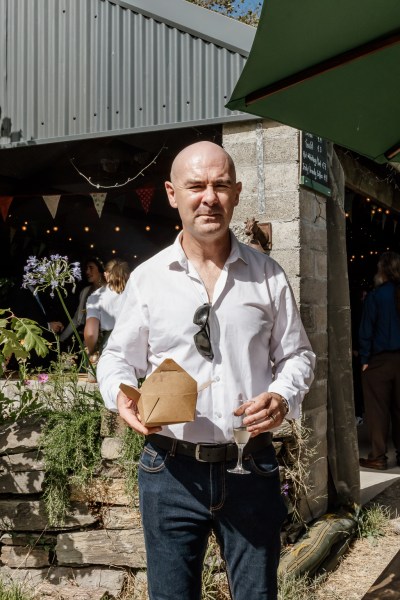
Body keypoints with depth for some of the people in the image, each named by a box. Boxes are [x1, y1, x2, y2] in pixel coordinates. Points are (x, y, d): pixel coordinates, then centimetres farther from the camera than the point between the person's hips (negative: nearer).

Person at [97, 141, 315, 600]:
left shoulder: (267, 275, 4)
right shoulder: (147, 278, 2)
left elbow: (297, 354, 11)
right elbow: (117, 358, 9)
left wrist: (283, 397, -9)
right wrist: (120, 394, -12)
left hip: (251, 470, 1)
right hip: (171, 470, 0)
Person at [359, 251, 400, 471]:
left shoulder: (374, 296, -9)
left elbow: (366, 331, -10)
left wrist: (364, 359, -4)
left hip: (380, 360, -4)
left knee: (377, 410, 1)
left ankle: (378, 457, 3)